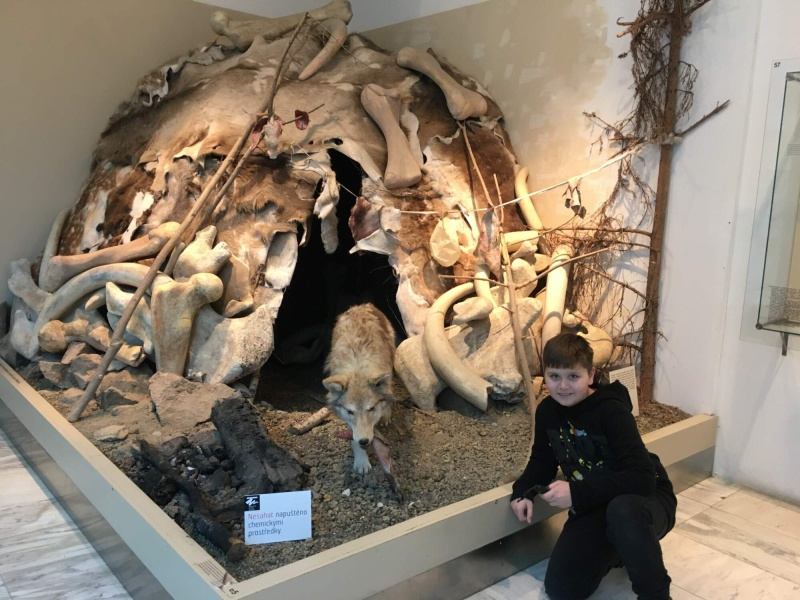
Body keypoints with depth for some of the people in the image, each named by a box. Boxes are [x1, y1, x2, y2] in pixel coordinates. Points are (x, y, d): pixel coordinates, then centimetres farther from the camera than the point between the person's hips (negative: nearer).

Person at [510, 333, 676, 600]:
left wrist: (577, 493, -35)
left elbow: (642, 477, -31)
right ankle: (617, 550, 18)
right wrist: (523, 493, -11)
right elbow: (542, 461, 9)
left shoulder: (611, 411, -23)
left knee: (622, 510, -42)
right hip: (594, 509, 6)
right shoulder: (547, 411, -3)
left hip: (646, 498, -5)